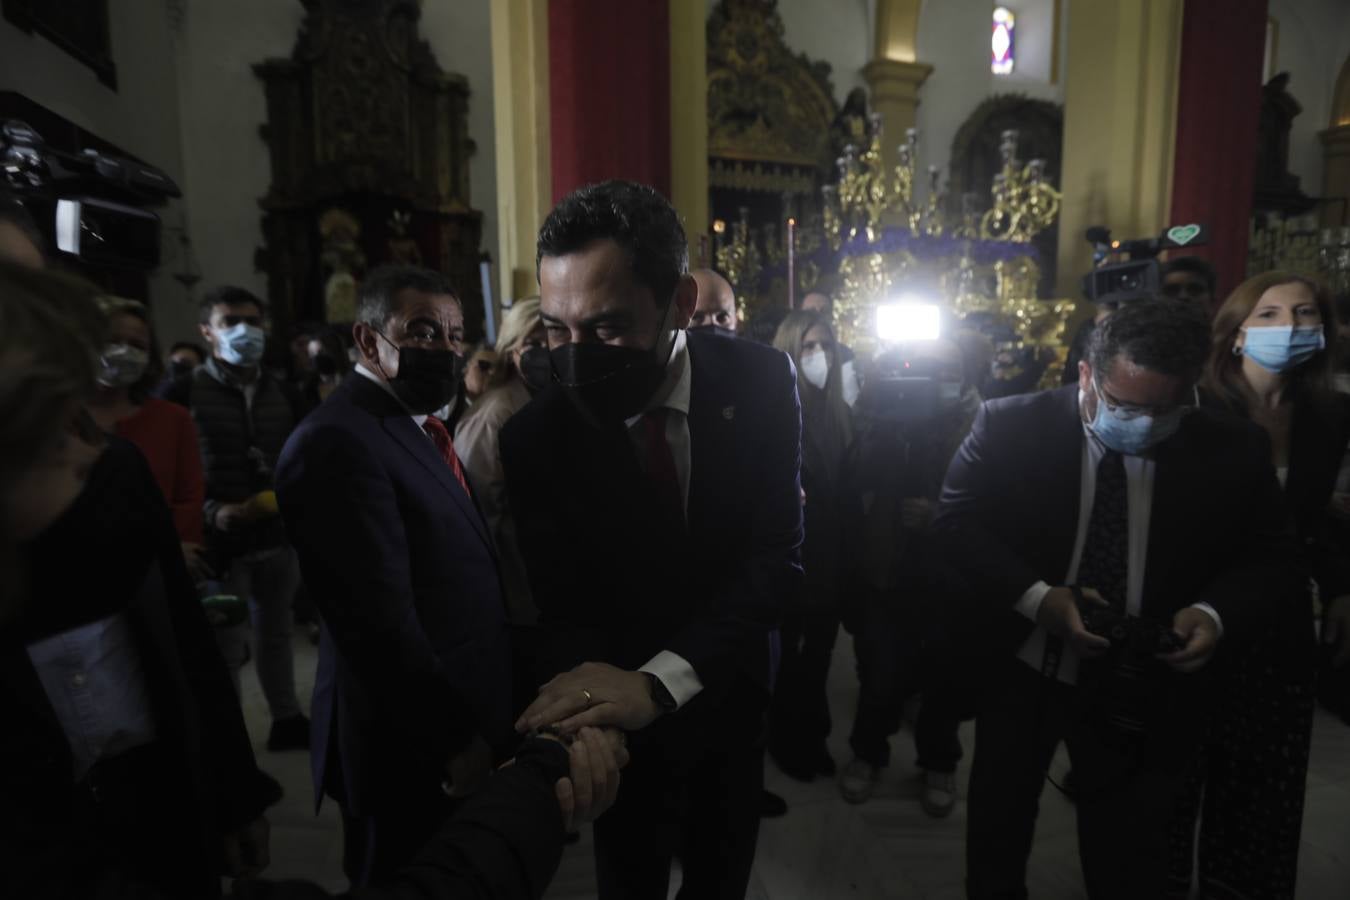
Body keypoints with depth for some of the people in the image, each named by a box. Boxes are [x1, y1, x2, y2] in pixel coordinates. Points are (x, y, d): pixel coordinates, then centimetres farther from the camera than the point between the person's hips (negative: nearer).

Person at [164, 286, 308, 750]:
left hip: (279, 535, 4)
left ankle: (287, 719, 30)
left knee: (276, 631, 16)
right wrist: (211, 512, -20)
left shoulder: (281, 393, 9)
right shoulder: (184, 394, -5)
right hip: (221, 539, -4)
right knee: (226, 645, 3)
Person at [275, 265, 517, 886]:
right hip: (416, 752, -8)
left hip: (466, 729, 9)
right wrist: (457, 743, -16)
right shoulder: (339, 442, -21)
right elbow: (382, 627, -25)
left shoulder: (417, 427, 9)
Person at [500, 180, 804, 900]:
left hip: (733, 700, 2)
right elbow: (566, 611, -16)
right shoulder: (535, 435, -20)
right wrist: (590, 708, -39)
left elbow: (777, 554, -22)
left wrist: (661, 680, -37)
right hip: (622, 720, -1)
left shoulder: (759, 381, -17)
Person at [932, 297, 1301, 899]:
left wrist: (1217, 613, -20)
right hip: (1019, 668, 0)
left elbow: (1269, 558, 2)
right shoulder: (1009, 426, -14)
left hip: (1145, 688, 1)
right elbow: (955, 523, -12)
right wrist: (1035, 597, -25)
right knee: (998, 822, 23)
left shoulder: (1232, 450, -8)